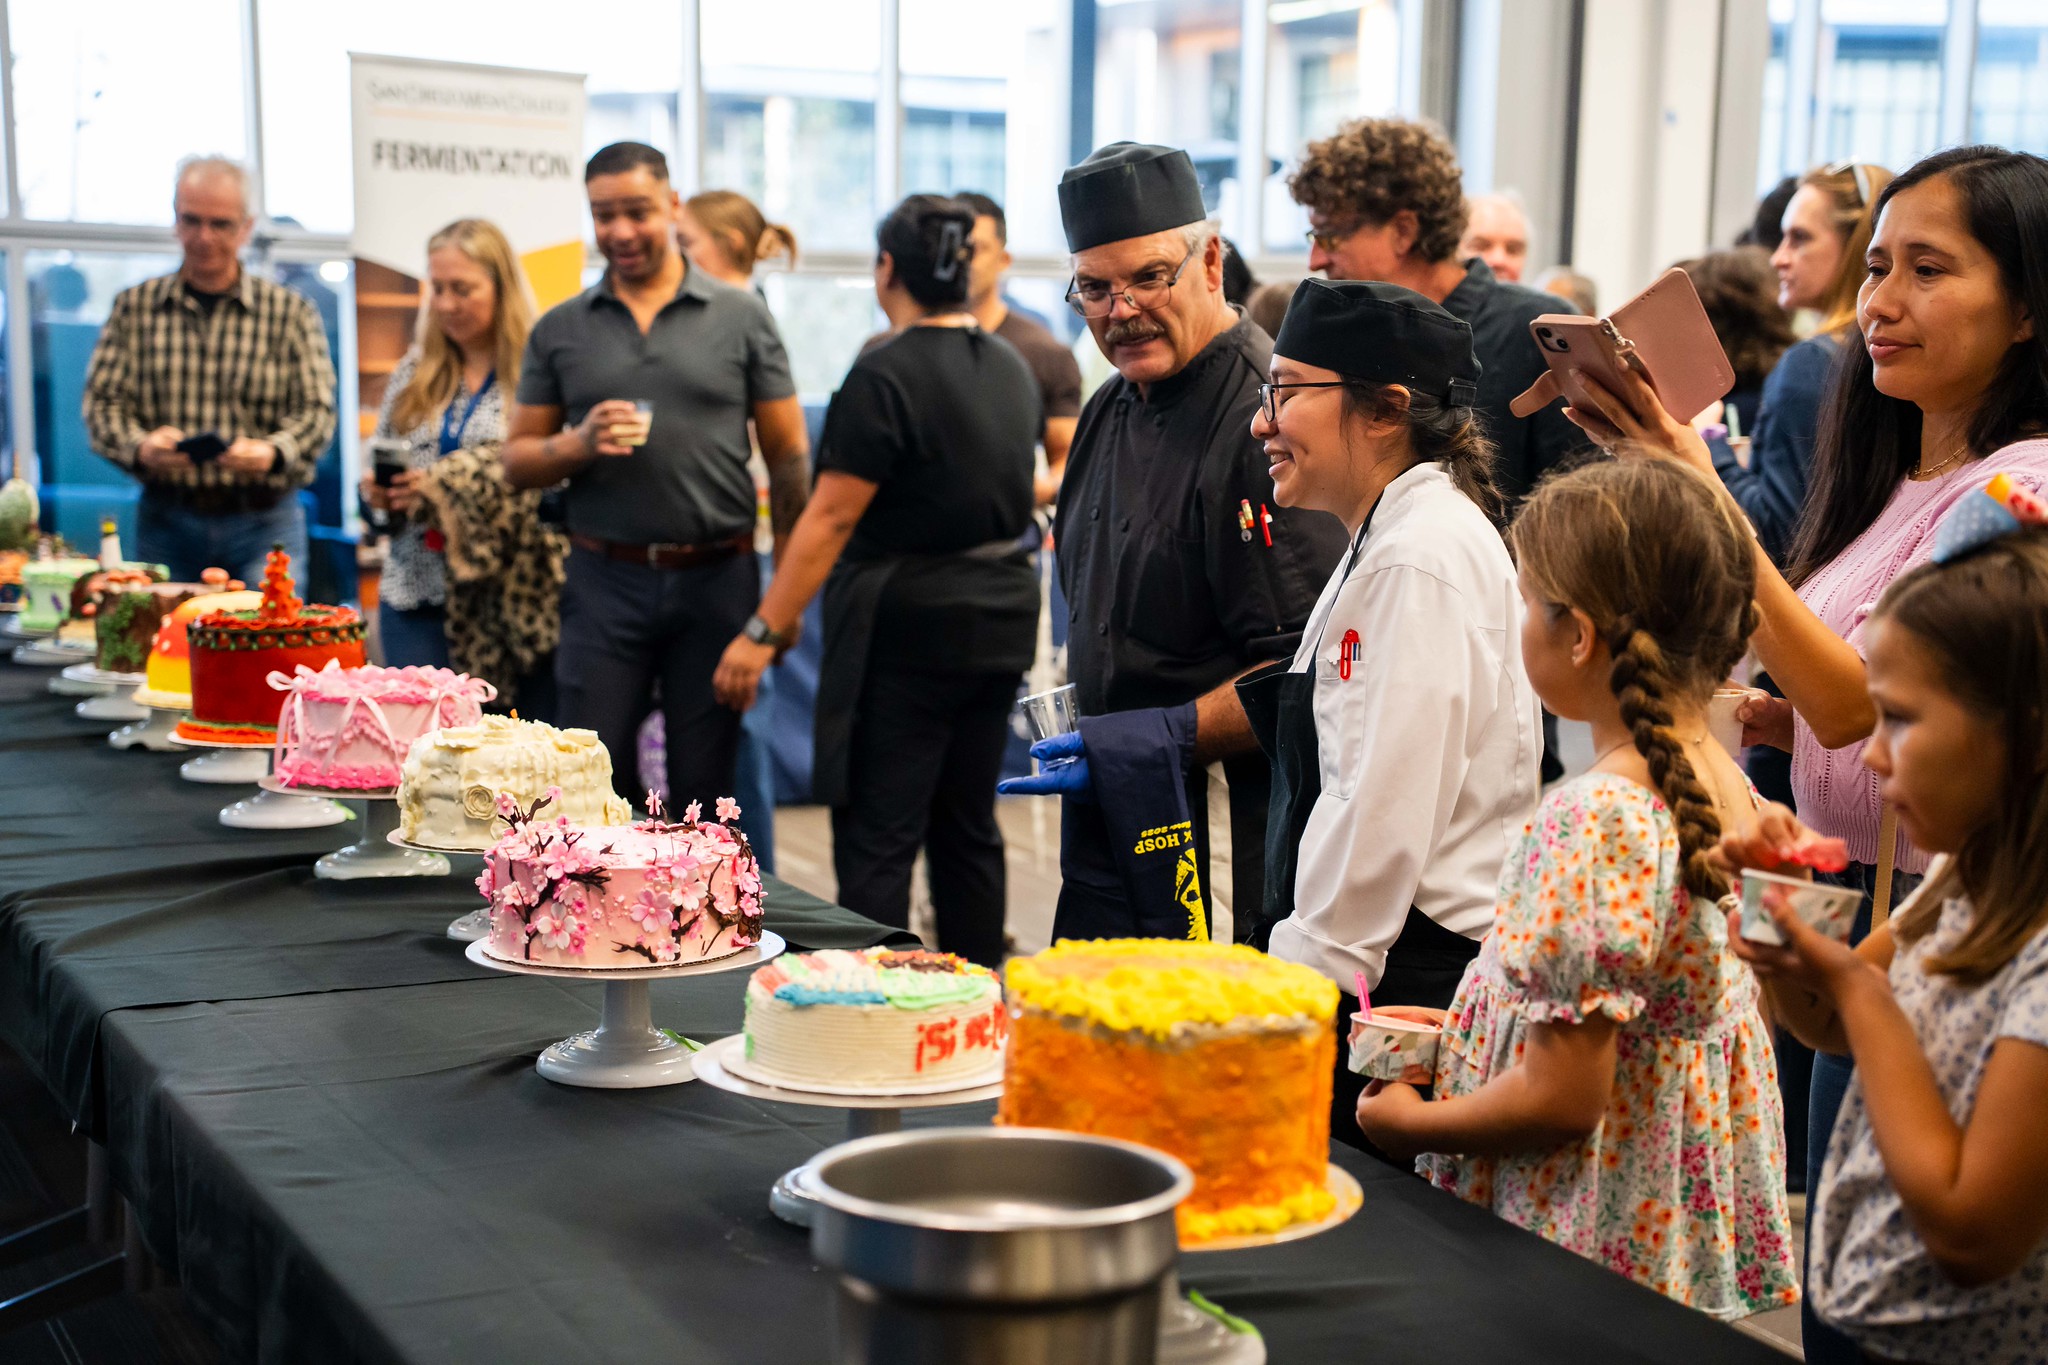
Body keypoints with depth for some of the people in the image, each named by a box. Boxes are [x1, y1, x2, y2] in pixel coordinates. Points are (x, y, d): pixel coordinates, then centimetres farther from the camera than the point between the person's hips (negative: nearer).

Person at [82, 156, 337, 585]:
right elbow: (101, 401, 4)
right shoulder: (133, 307, 8)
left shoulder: (292, 312, 3)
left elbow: (317, 412, -3)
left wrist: (271, 453, -23)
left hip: (265, 523, -1)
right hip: (165, 517, 1)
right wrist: (139, 446, -17)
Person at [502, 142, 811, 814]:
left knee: (704, 793, 6)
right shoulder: (559, 329, 8)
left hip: (717, 581, -1)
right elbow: (517, 462, 10)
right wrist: (578, 444, -12)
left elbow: (787, 457, 3)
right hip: (606, 582, 1)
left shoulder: (741, 317, 4)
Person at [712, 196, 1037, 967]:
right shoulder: (1012, 369, 10)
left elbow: (830, 518, -16)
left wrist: (763, 632, -13)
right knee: (968, 826, 15)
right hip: (1001, 617, 8)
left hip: (907, 623, -7)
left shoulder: (885, 376, -14)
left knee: (877, 836, -4)